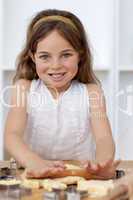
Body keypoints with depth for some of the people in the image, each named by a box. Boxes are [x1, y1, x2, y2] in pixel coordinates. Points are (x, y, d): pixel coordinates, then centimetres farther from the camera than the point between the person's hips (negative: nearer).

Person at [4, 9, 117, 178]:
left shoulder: (91, 92, -2)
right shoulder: (24, 88, -2)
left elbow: (103, 138, -13)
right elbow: (12, 136, -14)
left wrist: (102, 162, -37)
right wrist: (34, 162, -35)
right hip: (35, 175, 2)